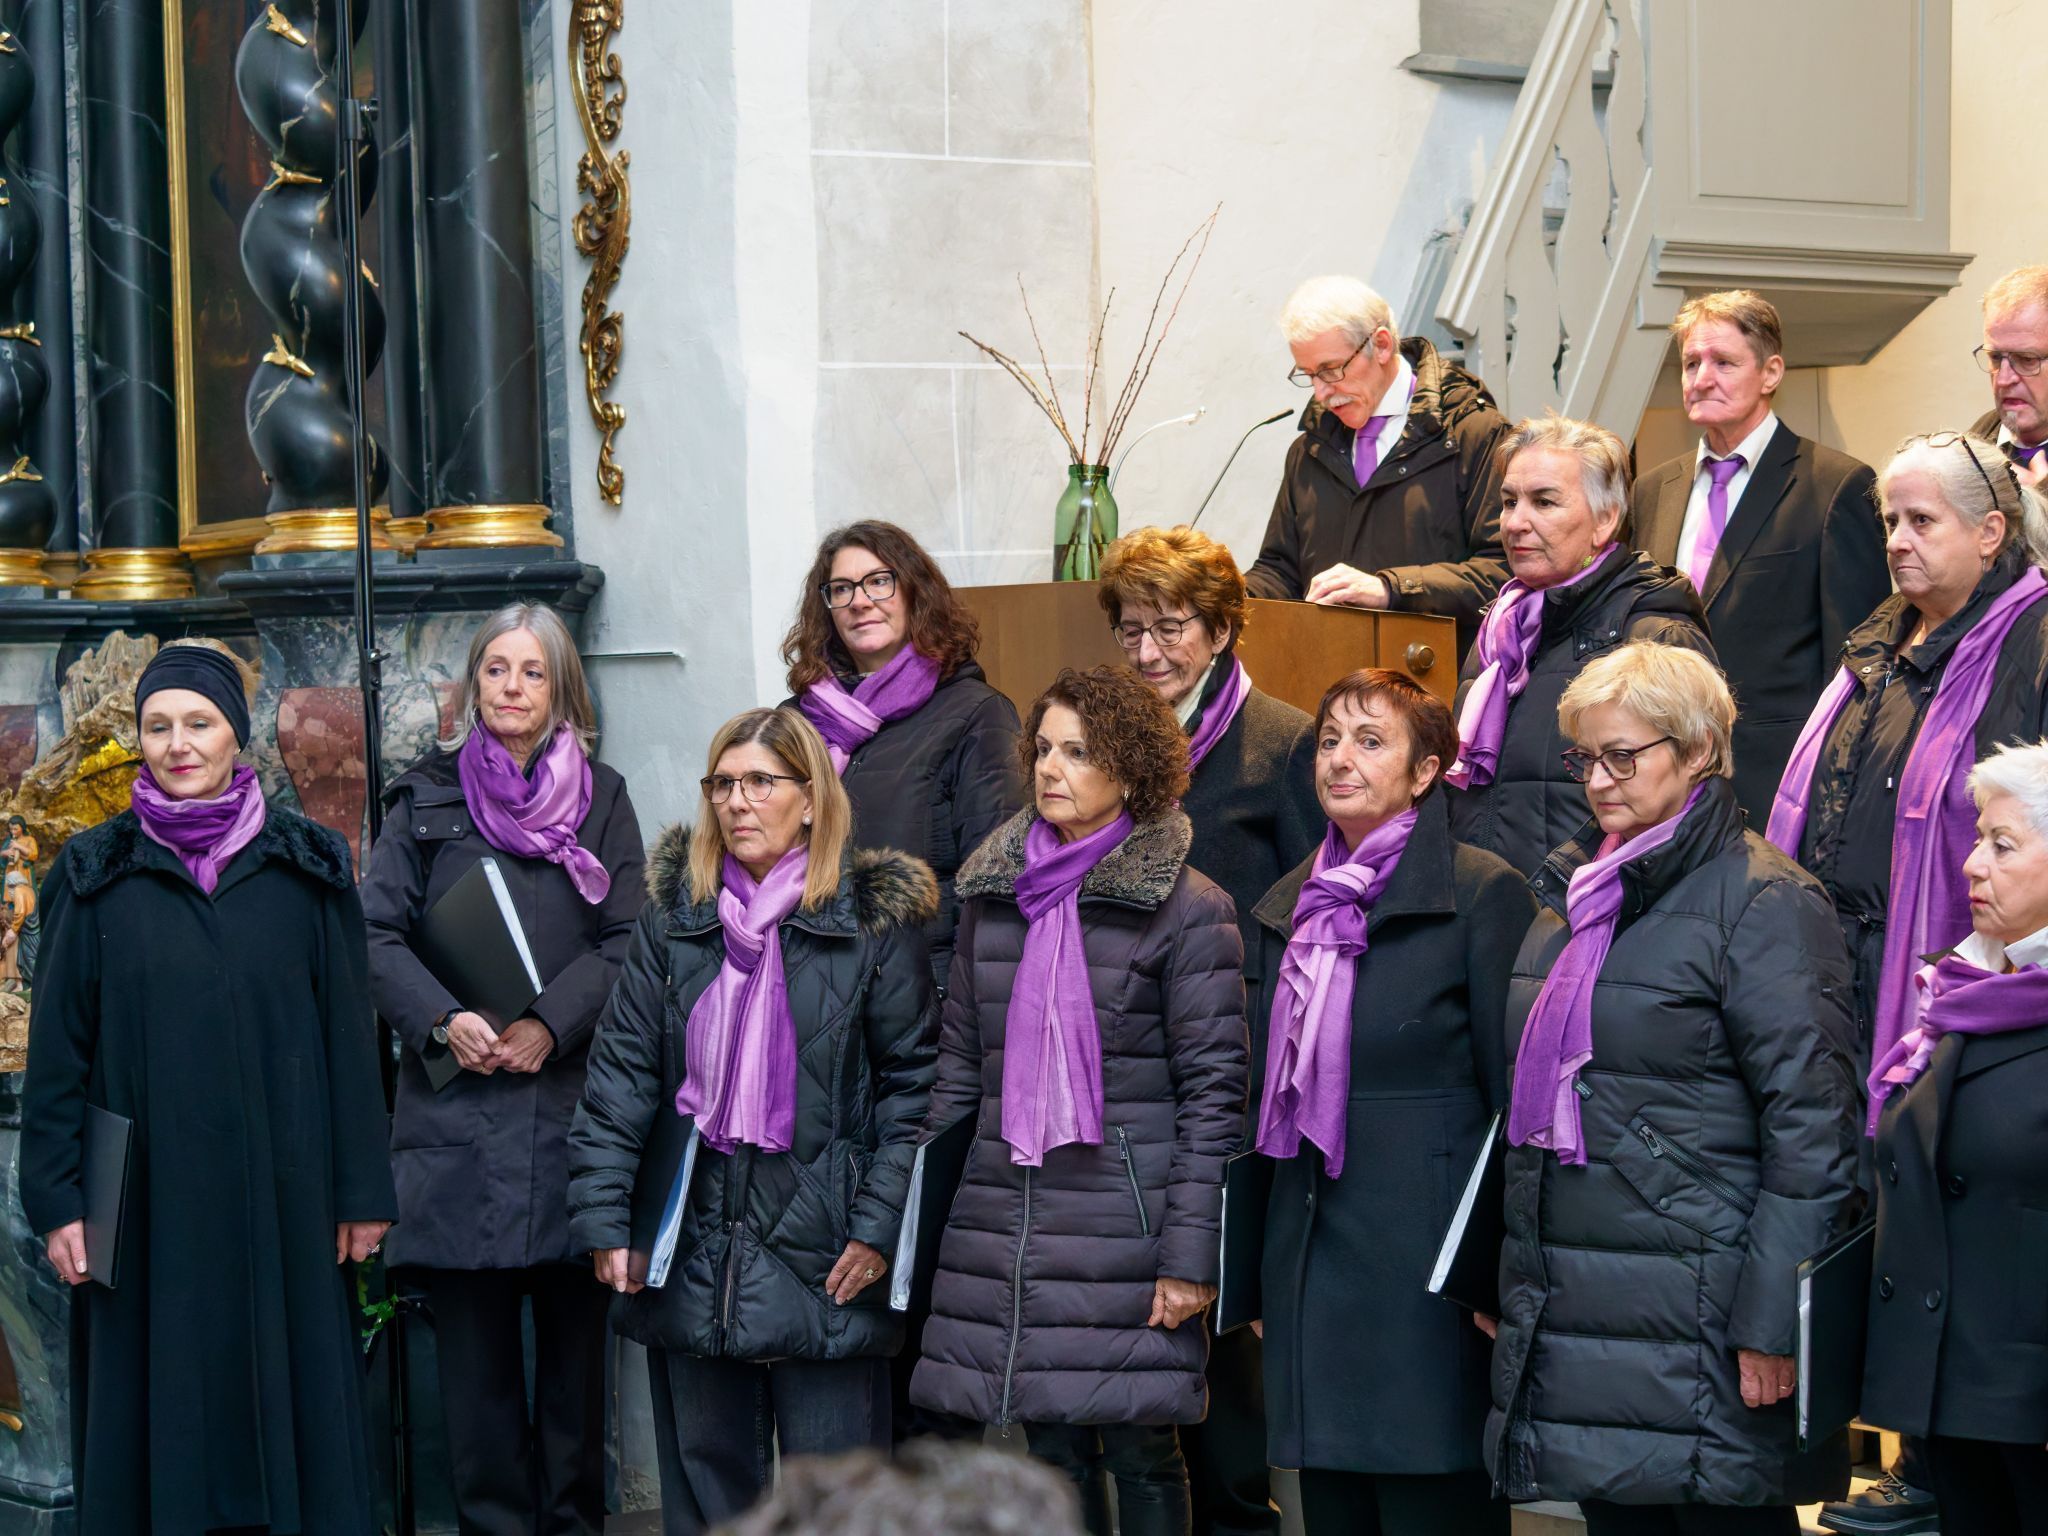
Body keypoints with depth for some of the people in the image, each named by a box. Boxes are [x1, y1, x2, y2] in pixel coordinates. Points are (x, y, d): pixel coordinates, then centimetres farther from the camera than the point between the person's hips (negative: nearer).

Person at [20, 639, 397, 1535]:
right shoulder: (97, 876, 3)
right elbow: (57, 1047, 2)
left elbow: (348, 1032, 3)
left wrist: (362, 1190, 0)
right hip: (149, 1195, 0)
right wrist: (55, 1199, -4)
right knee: (160, 1408, 4)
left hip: (277, 1190, 0)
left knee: (284, 1389, 4)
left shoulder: (305, 868, 3)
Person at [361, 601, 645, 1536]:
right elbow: (376, 933, 4)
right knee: (473, 1333, 0)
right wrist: (443, 1020, -12)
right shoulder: (429, 799, 11)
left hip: (570, 1099, 0)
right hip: (456, 1101, 0)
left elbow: (628, 943, 3)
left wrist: (550, 1022, -12)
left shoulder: (601, 800, 11)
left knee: (573, 1322, 1)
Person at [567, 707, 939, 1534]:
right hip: (695, 1241, 4)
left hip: (824, 1250, -3)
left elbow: (914, 1079, -3)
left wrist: (879, 1224, -10)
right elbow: (620, 1076, 5)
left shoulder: (873, 919, -2)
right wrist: (603, 1217, -2)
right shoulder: (674, 915, 7)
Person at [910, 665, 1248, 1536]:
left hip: (1126, 1226, -4)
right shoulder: (991, 894, 10)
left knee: (1140, 1454, 1)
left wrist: (1190, 1251, -12)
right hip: (1006, 1223, 4)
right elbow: (958, 1063, 15)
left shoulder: (1188, 909, -5)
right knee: (1050, 1450, 8)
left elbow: (1214, 1090, -7)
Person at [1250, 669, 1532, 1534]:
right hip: (1310, 1260, 6)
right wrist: (1252, 1283, 15)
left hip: (1427, 1264, -6)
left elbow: (1516, 1094, -8)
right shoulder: (1289, 907, 13)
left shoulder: (1481, 893, -7)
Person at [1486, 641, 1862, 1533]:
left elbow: (1812, 1126, -14)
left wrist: (1773, 1322, -17)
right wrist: (1515, 1281, 17)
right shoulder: (1572, 893, 14)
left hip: (1700, 1321, -7)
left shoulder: (1762, 902, -9)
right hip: (1577, 1309, 7)